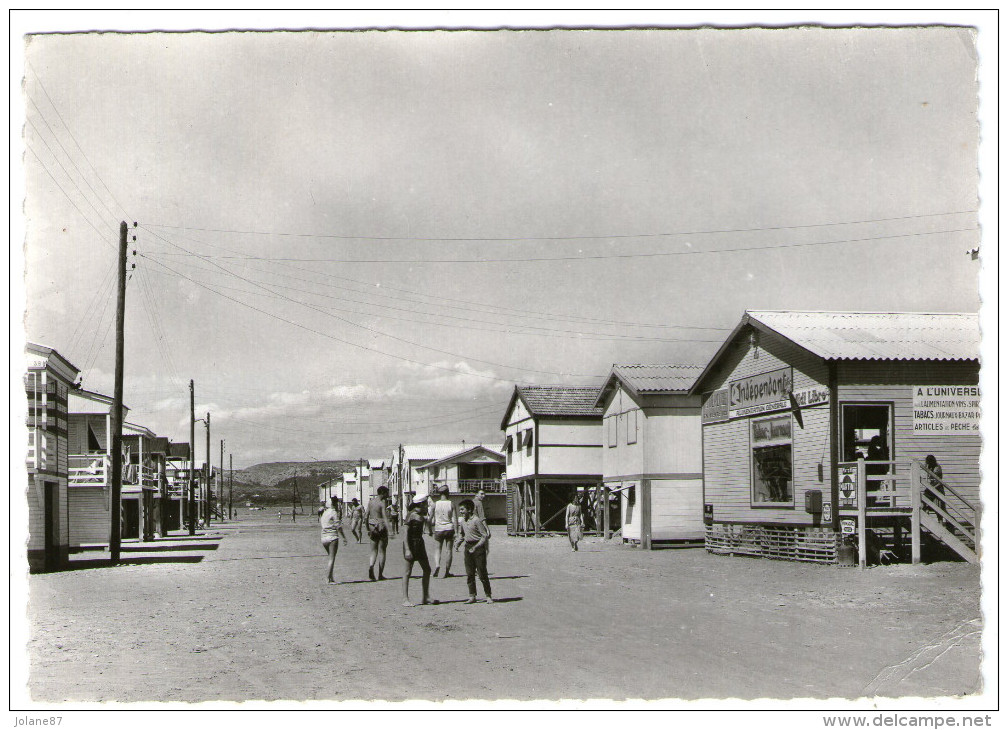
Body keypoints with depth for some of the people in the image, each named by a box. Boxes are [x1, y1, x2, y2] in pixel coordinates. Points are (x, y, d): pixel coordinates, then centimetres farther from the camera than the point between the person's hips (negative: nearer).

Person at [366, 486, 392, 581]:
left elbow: (367, 516, 11)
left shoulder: (370, 501, 8)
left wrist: (368, 529, 20)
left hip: (372, 527, 5)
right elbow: (385, 517, -22)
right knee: (382, 551, 5)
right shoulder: (382, 503, -11)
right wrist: (389, 530, -28)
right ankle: (380, 575, 8)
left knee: (374, 551, 11)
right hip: (381, 527, -5)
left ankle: (371, 566, -18)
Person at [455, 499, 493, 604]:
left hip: (479, 548, -7)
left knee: (482, 573, -3)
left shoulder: (476, 520, -14)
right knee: (469, 574, 6)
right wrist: (458, 543, 6)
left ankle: (488, 596, 7)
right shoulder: (462, 521, 8)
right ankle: (472, 596, 13)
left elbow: (485, 536, -14)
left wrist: (476, 547, -20)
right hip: (468, 547, 7)